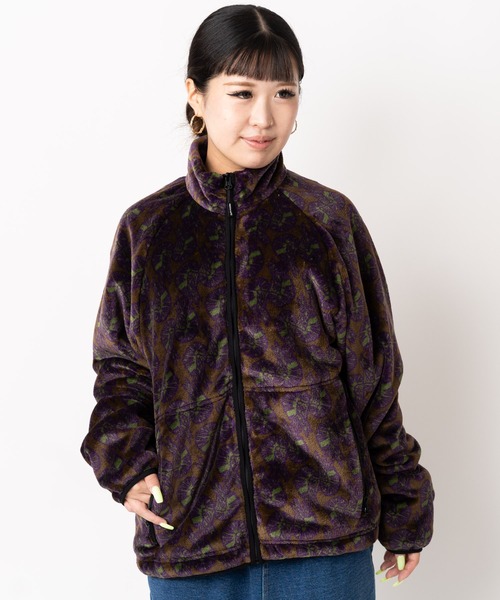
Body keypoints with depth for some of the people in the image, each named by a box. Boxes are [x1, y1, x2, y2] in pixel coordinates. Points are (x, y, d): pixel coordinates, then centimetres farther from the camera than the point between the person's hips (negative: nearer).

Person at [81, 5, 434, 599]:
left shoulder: (330, 220, 1)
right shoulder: (147, 228, 5)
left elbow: (373, 376, 5)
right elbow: (120, 366, 12)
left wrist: (402, 512, 7)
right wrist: (126, 463, -5)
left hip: (324, 533, -1)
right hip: (188, 537, 1)